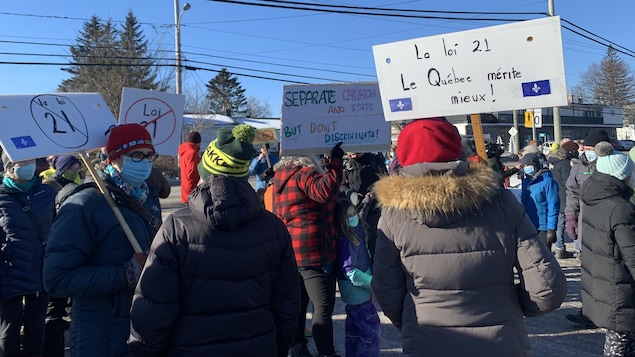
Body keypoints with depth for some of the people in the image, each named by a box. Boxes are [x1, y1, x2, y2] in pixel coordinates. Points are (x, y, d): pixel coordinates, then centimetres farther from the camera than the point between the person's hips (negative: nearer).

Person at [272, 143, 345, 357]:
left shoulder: (282, 174, 11)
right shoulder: (303, 174, -17)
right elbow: (324, 190, -34)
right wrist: (336, 161, -28)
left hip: (291, 252, 9)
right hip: (313, 252, -9)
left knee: (298, 303, 19)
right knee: (323, 307, 0)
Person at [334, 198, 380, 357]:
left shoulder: (358, 231, 3)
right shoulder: (344, 240, -23)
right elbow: (352, 273, -24)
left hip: (359, 292, 9)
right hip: (357, 293, -9)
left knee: (354, 329, 19)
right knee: (372, 329, -6)